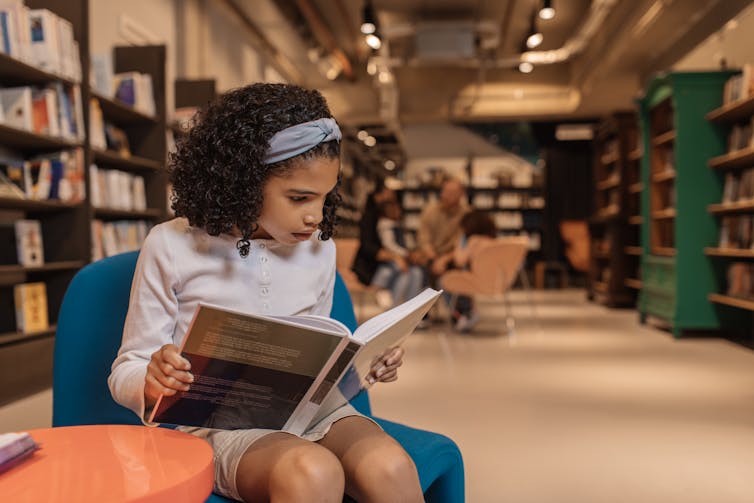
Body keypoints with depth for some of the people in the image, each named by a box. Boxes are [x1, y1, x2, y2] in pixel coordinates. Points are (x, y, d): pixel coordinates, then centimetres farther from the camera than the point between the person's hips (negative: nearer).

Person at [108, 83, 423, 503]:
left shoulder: (319, 249, 9)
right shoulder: (172, 247, -4)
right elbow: (126, 373, 1)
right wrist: (153, 381, -22)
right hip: (217, 420, -3)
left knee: (391, 467, -29)